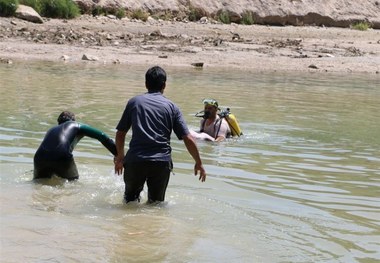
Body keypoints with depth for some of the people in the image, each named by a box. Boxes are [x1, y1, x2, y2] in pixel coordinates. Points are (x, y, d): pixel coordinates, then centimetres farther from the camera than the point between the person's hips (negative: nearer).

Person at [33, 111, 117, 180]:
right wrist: (118, 154, 20)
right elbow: (102, 136, 19)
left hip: (40, 158, 3)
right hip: (62, 157, -3)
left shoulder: (52, 130, 37)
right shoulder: (77, 126, 26)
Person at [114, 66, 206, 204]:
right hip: (162, 161, 0)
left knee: (131, 197, 16)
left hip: (135, 160, 0)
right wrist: (198, 163, 14)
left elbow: (120, 133, 15)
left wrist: (120, 156, 29)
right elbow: (188, 139, 3)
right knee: (156, 202, 15)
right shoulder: (171, 107, 9)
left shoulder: (134, 102, 11)